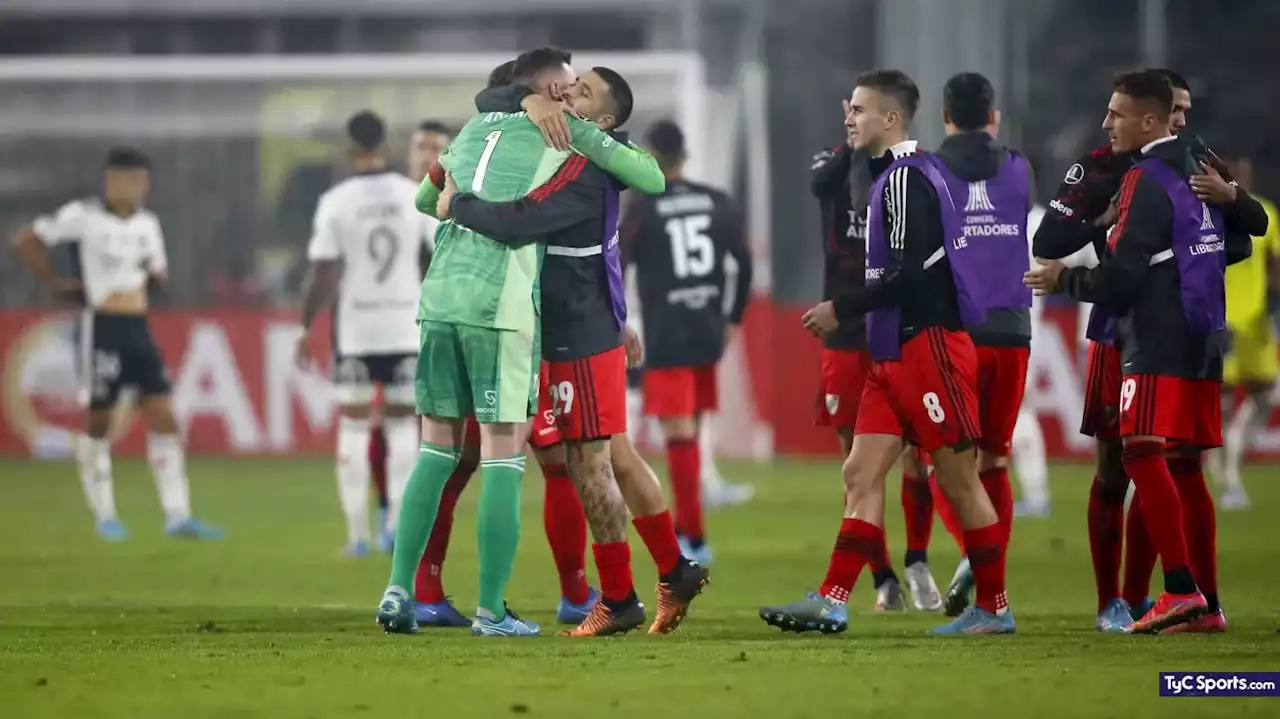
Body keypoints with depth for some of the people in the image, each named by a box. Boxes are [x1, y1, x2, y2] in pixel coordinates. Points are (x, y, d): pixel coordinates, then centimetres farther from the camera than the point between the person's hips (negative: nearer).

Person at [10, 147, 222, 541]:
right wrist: (56, 283, -6)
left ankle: (177, 515, -2)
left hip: (138, 327, 6)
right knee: (98, 420, 3)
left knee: (164, 417, -1)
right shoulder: (84, 216, -8)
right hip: (102, 327, -6)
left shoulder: (147, 223, 11)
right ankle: (104, 516, 13)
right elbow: (25, 241, -6)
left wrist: (155, 273, 3)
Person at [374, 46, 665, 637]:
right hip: (501, 304, -5)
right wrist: (611, 145, 29)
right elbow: (652, 179, 10)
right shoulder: (566, 133, 7)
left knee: (437, 447, 13)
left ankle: (399, 590, 5)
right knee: (503, 454, -1)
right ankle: (491, 611, -2)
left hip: (439, 296, 5)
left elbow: (424, 199, 36)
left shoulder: (474, 129, 22)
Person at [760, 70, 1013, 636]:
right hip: (896, 354, 10)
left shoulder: (906, 179, -14)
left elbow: (912, 274, -21)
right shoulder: (896, 176, 17)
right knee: (862, 474, 3)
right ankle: (832, 603, -1)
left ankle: (994, 608, 6)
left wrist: (841, 310, -14)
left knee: (958, 479, -2)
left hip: (928, 347, -10)